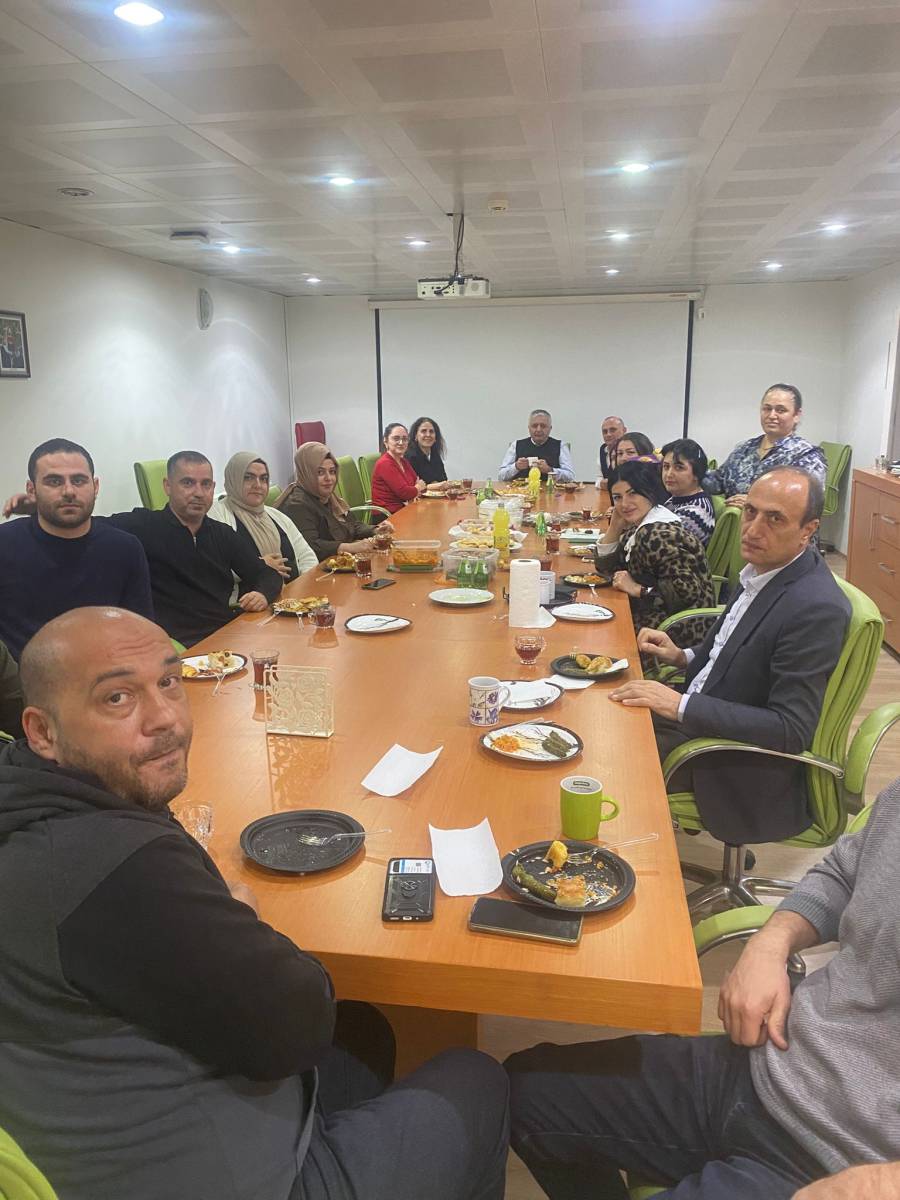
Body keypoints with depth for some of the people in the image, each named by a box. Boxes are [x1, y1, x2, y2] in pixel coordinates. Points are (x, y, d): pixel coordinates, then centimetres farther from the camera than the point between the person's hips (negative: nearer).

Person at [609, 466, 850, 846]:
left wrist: (682, 706, -29)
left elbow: (792, 730, -28)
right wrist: (683, 657, -1)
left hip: (744, 768, -8)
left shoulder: (817, 608, -27)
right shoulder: (765, 568, 1)